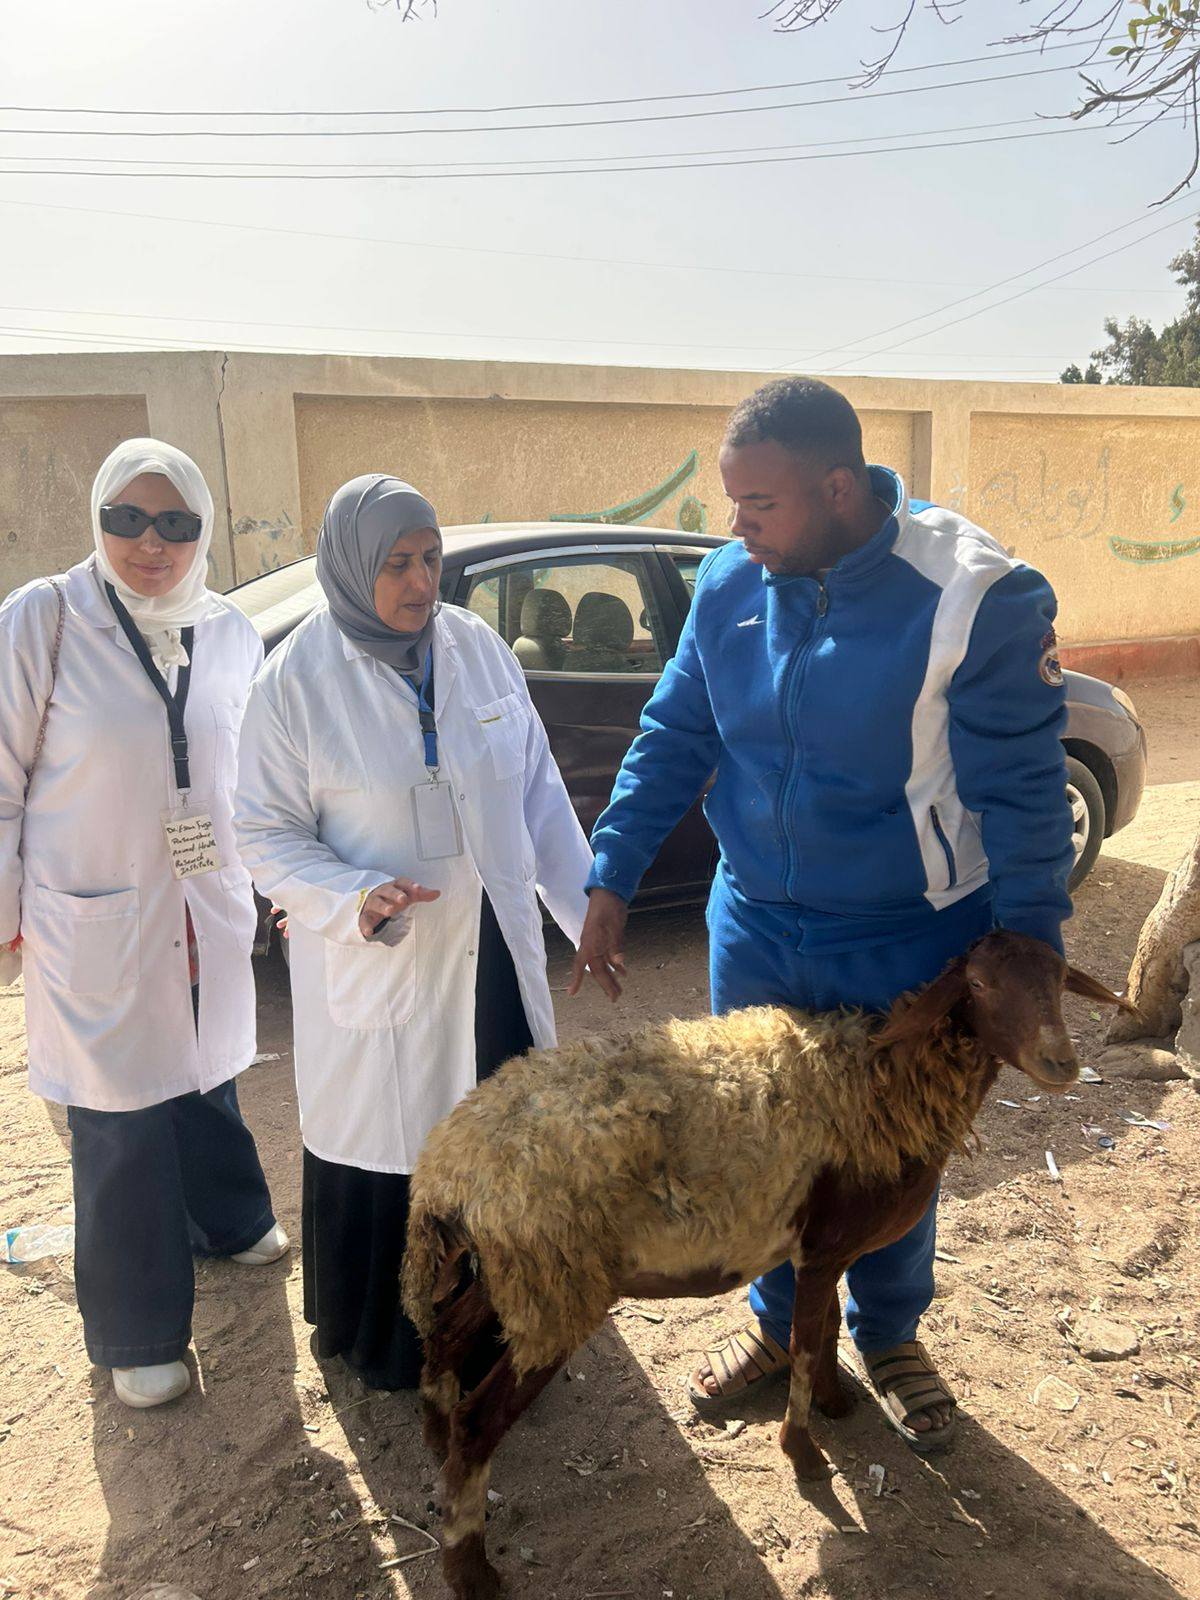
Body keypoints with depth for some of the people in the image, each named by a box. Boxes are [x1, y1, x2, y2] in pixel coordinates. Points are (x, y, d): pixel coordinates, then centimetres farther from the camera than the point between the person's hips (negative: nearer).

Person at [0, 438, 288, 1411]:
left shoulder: (231, 634, 0)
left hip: (211, 917, 4)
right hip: (95, 927, -4)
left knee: (207, 1081, 23)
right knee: (122, 1130, 6)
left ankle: (228, 1222, 51)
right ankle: (138, 1336, 26)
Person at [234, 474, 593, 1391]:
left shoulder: (479, 647, -1)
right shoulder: (299, 680, -12)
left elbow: (539, 791, 4)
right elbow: (266, 832, -7)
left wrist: (588, 909, 3)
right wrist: (354, 901, -23)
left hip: (492, 952, 4)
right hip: (376, 970, -3)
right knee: (384, 1154, 12)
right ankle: (385, 1341, 38)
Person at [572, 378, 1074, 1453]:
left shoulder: (976, 597, -20)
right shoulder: (731, 582, -6)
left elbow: (1022, 793, -15)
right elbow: (673, 738, 2)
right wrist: (611, 881, 0)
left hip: (909, 946, -3)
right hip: (756, 925, 4)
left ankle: (890, 1334, 46)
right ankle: (779, 1322, 45)